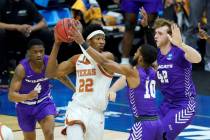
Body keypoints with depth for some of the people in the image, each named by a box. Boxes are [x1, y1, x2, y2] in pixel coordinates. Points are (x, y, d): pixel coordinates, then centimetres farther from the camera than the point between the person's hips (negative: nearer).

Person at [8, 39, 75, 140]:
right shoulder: (22, 68, -30)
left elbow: (62, 77, 2)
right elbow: (11, 95, -32)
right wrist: (27, 96, -50)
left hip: (44, 101, 1)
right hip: (25, 105, -1)